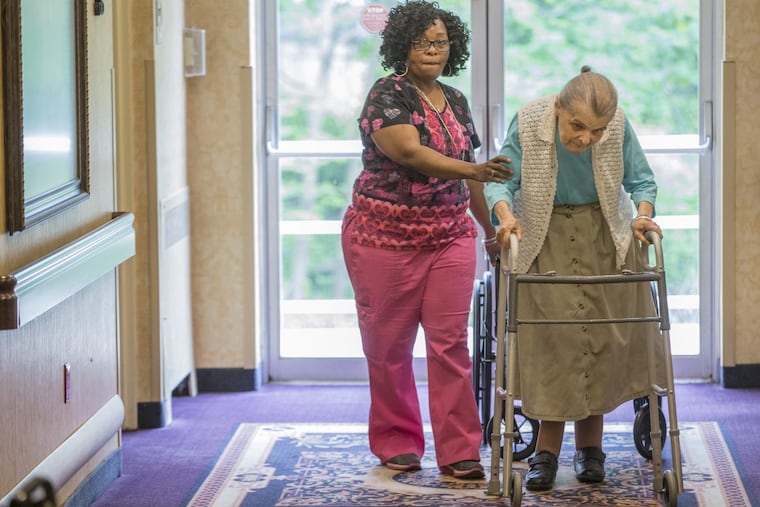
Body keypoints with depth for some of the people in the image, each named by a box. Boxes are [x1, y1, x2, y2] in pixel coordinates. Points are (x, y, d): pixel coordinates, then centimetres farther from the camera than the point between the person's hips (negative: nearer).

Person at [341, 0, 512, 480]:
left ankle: (459, 452, -1)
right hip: (386, 237, -4)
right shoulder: (388, 95, -9)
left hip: (449, 237, 5)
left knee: (451, 342, -2)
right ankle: (397, 444, 20)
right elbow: (410, 153, -25)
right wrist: (475, 170, -36)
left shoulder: (455, 101, 11)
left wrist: (491, 228, 23)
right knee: (389, 345, 5)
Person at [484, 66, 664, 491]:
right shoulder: (528, 124, -21)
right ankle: (547, 451, -2)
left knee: (601, 339, -1)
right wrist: (505, 214, -34)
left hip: (604, 240, 2)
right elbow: (501, 180, -16)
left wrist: (643, 214, -21)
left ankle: (590, 445, 12)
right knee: (548, 340, -9)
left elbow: (641, 179, -4)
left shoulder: (619, 126, -16)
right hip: (543, 240, -1)